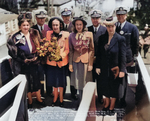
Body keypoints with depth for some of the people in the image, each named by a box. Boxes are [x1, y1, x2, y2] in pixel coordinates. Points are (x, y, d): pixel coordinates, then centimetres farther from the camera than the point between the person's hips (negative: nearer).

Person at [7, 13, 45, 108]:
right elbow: (13, 53, -9)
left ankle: (39, 99, 34)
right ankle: (30, 101, 31)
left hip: (34, 63, 3)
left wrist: (37, 57, -7)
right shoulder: (16, 38, -11)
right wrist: (24, 60, -13)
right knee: (27, 83, 10)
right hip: (24, 65, -2)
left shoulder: (35, 34, -1)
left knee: (36, 81, 12)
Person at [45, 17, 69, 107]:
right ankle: (55, 98, 28)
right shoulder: (49, 34, 1)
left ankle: (61, 99, 25)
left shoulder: (66, 34, -5)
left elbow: (67, 49, -3)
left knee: (61, 81, 7)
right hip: (51, 61, 2)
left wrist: (61, 56, -17)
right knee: (54, 81, 9)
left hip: (62, 61, -2)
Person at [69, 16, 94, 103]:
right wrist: (70, 64, 4)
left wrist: (91, 63, -7)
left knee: (86, 83, 4)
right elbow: (71, 51, 7)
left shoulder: (89, 34, -3)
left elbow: (92, 50, -2)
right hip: (76, 61, 2)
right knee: (79, 83, 9)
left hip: (86, 61, -2)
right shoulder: (72, 36, 3)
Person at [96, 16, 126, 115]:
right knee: (105, 87, 15)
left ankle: (111, 107, 29)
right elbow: (98, 53, 4)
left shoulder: (120, 39, -12)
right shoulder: (102, 38, -1)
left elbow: (123, 56, -11)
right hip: (104, 68, 3)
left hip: (115, 69, -3)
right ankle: (107, 105, 36)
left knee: (114, 88, 11)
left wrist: (122, 70, -13)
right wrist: (97, 66, 1)